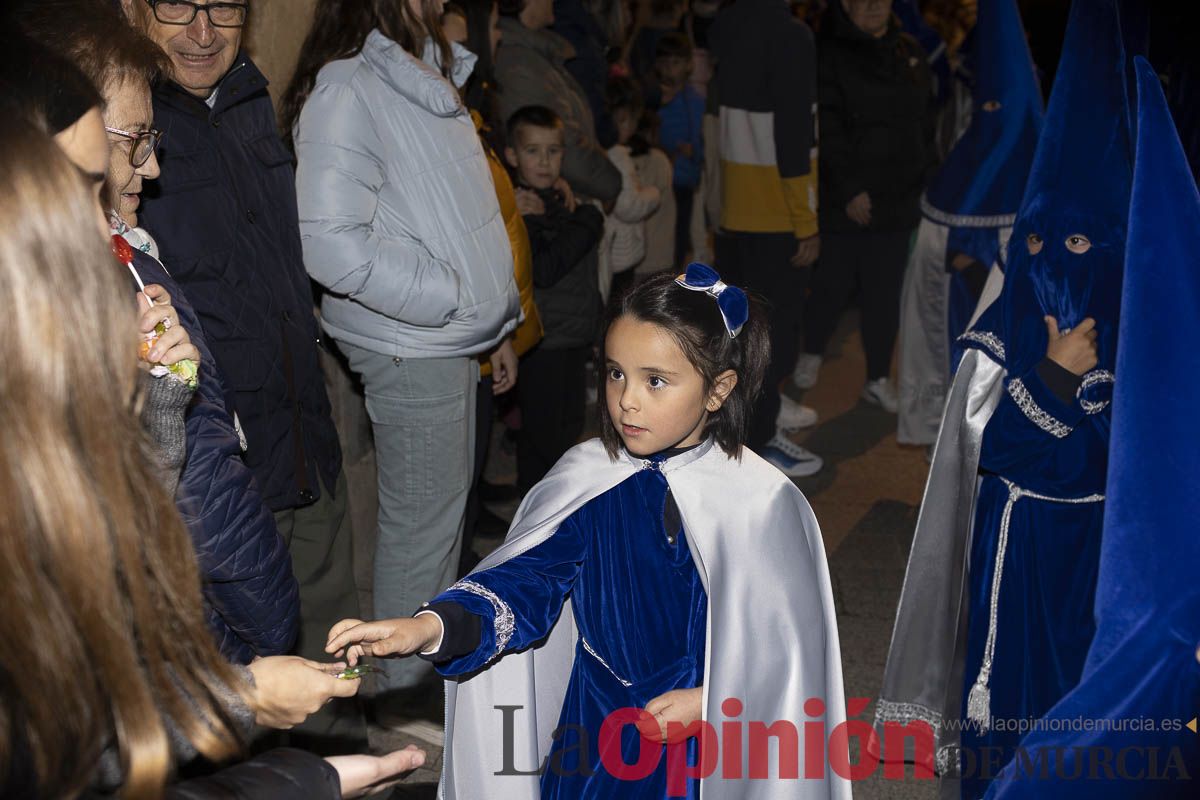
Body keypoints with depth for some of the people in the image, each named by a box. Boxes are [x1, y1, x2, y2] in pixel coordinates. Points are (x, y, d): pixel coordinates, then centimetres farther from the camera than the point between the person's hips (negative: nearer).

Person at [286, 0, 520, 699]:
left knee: (446, 510, 19)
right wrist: (453, 299, -18)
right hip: (411, 349, -9)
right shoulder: (347, 90, -19)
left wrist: (496, 324, 17)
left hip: (455, 340, 9)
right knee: (420, 525, 2)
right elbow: (332, 243, -27)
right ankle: (406, 687, 18)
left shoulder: (430, 76, 12)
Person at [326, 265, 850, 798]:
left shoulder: (761, 501, -17)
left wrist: (708, 701, -19)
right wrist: (429, 627, -28)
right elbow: (528, 578, -13)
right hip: (593, 727, 3)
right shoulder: (587, 479, -8)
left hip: (707, 737, -3)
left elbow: (787, 640, -10)